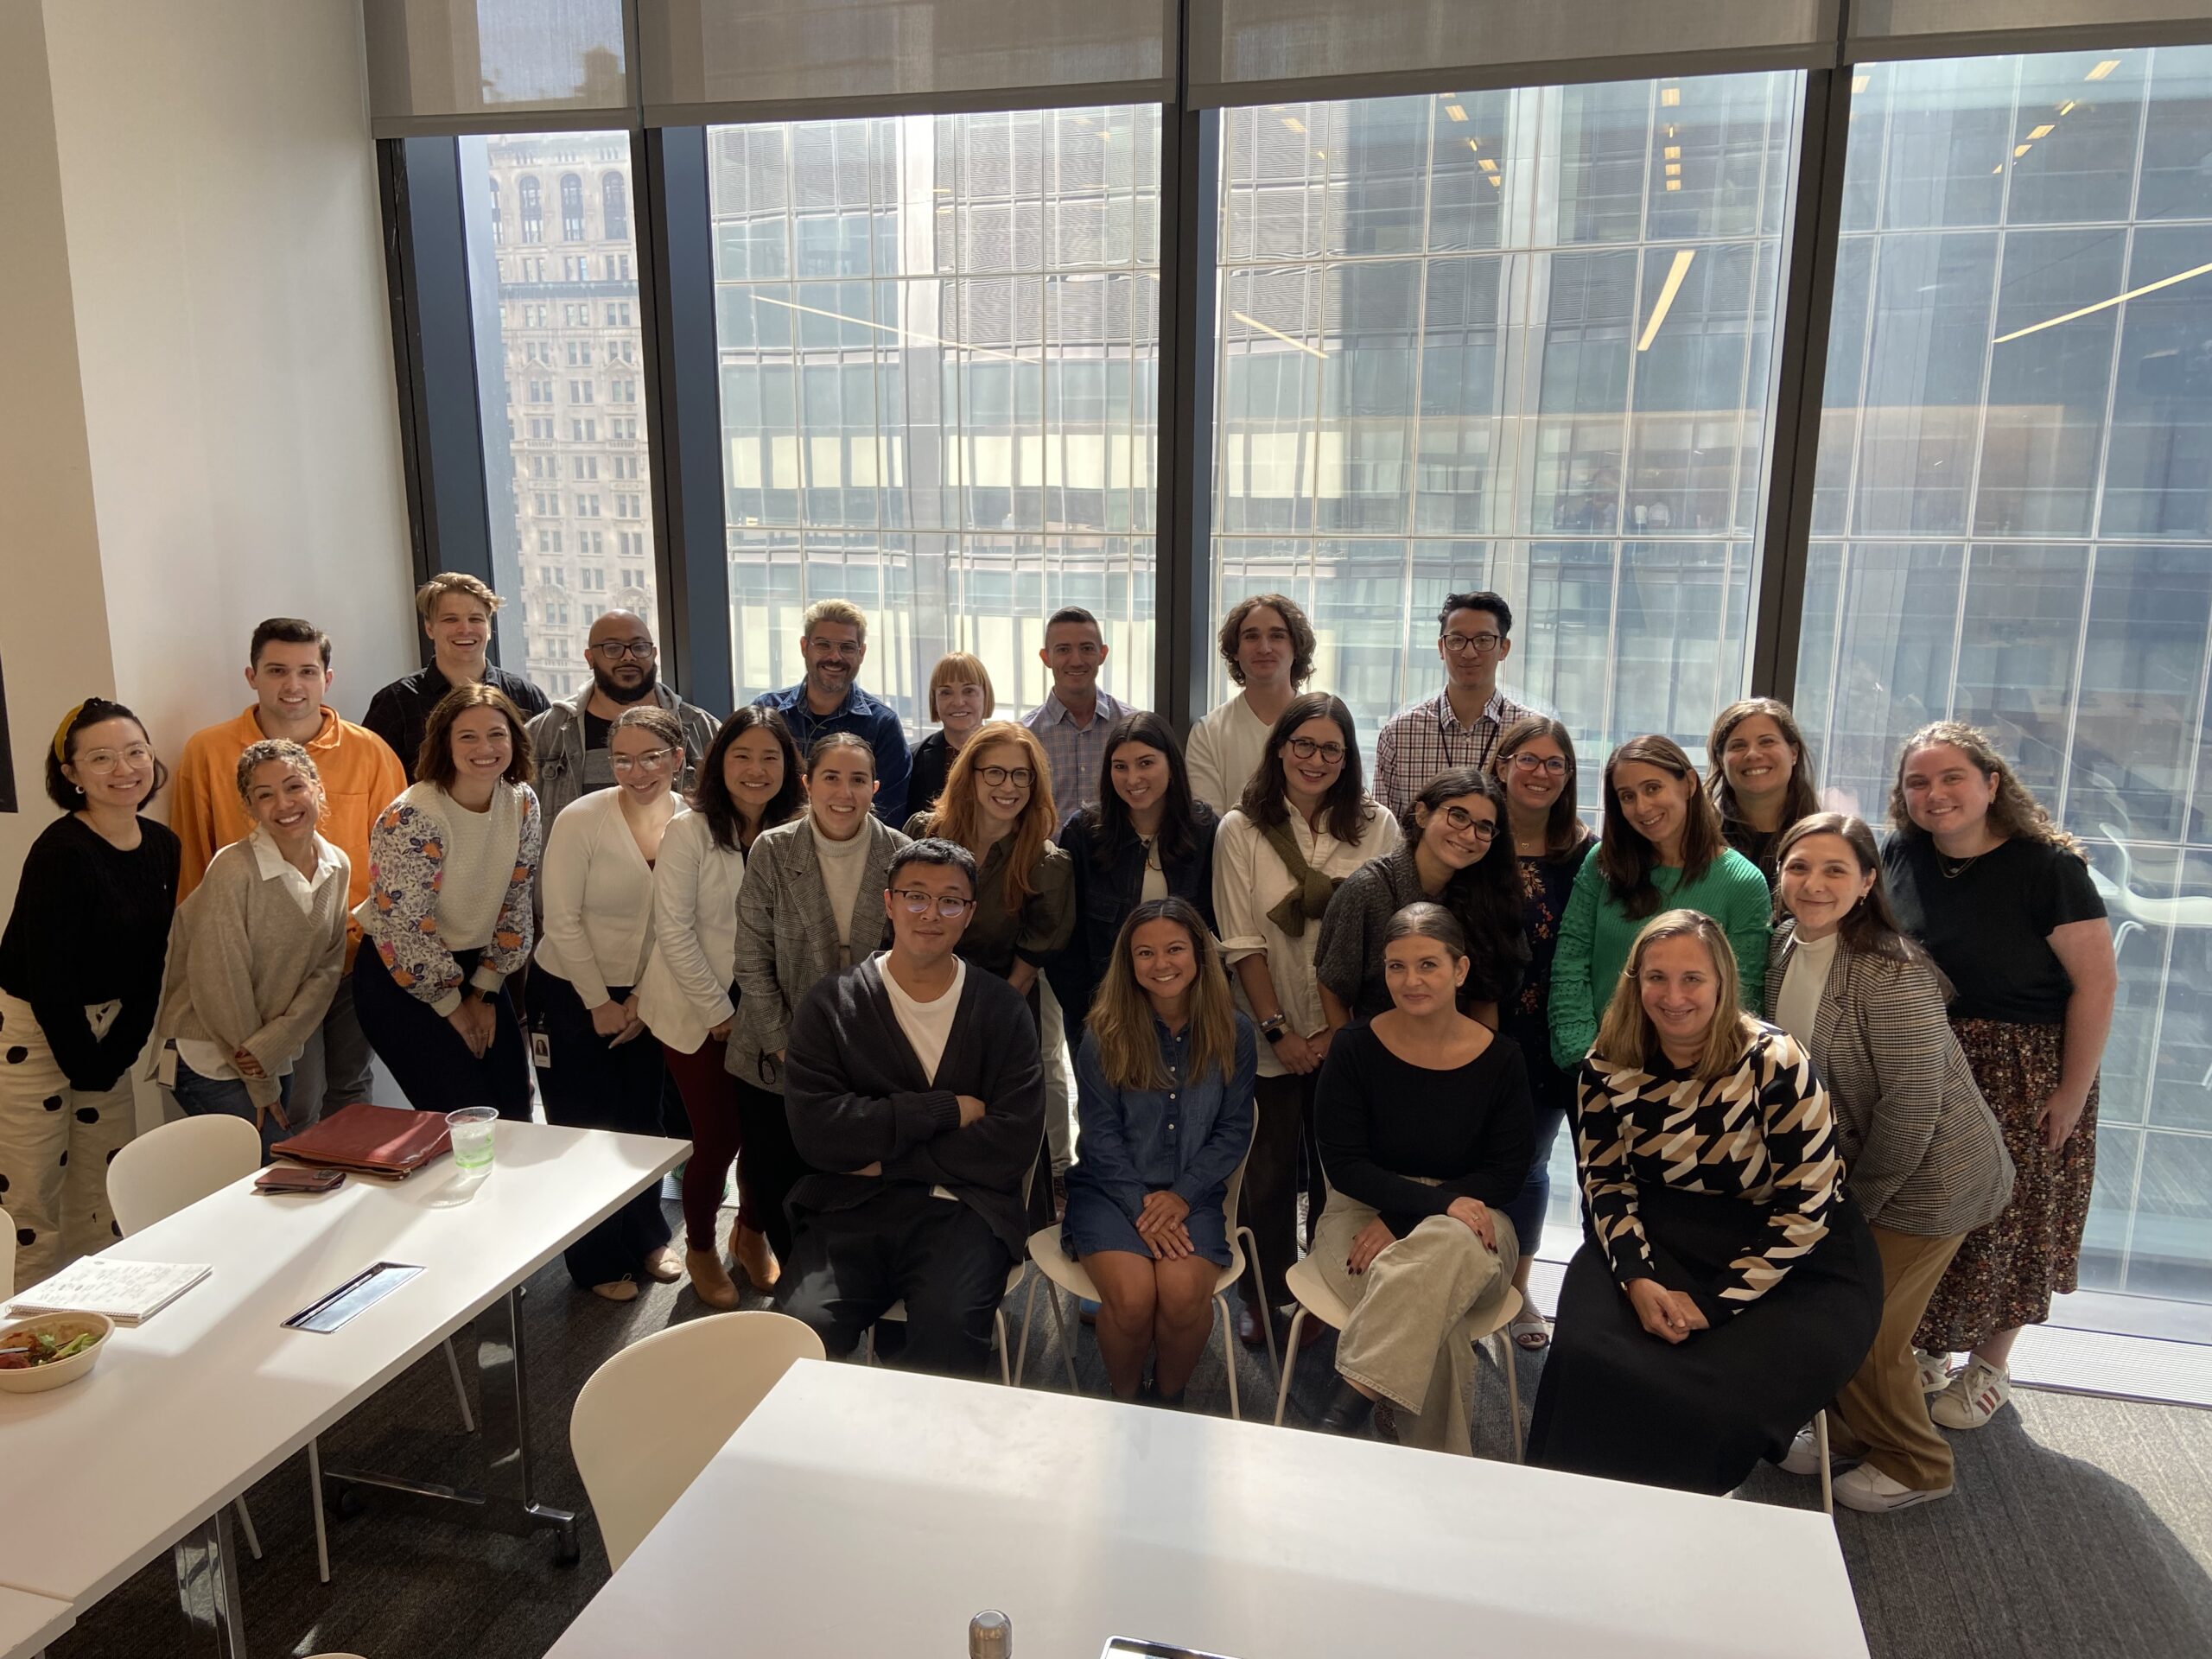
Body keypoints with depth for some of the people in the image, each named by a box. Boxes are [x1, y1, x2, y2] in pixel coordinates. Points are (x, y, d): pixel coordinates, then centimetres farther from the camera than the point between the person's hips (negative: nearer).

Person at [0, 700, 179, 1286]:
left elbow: (149, 962, 4)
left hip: (106, 1030, 7)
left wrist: (116, 1055, -2)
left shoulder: (162, 847, 1)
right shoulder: (60, 853, -19)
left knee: (109, 1203, 14)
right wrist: (85, 1066, -11)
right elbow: (48, 975, -18)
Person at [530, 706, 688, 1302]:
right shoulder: (581, 820, -17)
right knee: (584, 1127, 6)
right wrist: (599, 1003, -12)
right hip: (571, 995, -3)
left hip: (646, 1000, 3)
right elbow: (562, 921, -15)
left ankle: (647, 1239, 35)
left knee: (643, 1119, 13)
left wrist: (643, 998, -6)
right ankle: (598, 1262, 23)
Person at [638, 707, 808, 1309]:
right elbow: (673, 930, -13)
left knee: (772, 1131, 1)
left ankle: (753, 1231, 32)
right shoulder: (689, 831, -13)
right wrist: (720, 1011, -11)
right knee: (720, 1137, 0)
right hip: (698, 1010, -3)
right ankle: (700, 1248, 28)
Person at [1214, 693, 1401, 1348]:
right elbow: (1242, 944, -5)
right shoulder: (1241, 831, -3)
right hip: (1272, 1038, -1)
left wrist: (1341, 1028, -7)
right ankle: (1265, 1299, 25)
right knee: (1271, 1169, 8)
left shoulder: (1378, 826, -1)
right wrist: (1279, 1029, -9)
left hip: (1350, 1038, 1)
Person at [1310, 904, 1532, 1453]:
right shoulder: (1355, 1049, -4)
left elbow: (1507, 1171, -1)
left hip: (1466, 1221, 1)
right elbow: (1343, 1165, -6)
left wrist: (1400, 1218, -14)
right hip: (1362, 1213, -1)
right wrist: (1440, 1202, -22)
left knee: (1443, 1250, -38)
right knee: (1431, 1311, -34)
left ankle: (1353, 1403, -35)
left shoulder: (1500, 1059, -1)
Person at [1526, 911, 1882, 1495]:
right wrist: (1636, 1278, -15)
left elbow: (1805, 1206, -15)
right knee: (1586, 1360, -23)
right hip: (1658, 1235, 3)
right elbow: (1604, 1178, 2)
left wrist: (1713, 1303, -18)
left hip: (1793, 1261, -3)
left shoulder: (1774, 1063, -16)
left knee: (1713, 1401, -27)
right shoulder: (1609, 1066, -4)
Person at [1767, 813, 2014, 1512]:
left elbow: (1910, 1108, -24)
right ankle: (1852, 1429, 39)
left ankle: (1914, 1466, 27)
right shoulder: (1785, 946, -3)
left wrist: (1853, 1205, -13)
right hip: (1851, 1164, 7)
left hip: (1929, 1177, -7)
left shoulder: (1892, 974, -28)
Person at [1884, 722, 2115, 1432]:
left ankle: (1990, 1364, 28)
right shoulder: (1902, 856, -1)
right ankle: (1926, 1348, 31)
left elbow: (2097, 982, -14)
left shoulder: (2045, 866, -16)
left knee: (2005, 1219, 8)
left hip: (2022, 1073, -4)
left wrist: (2073, 1092, -14)